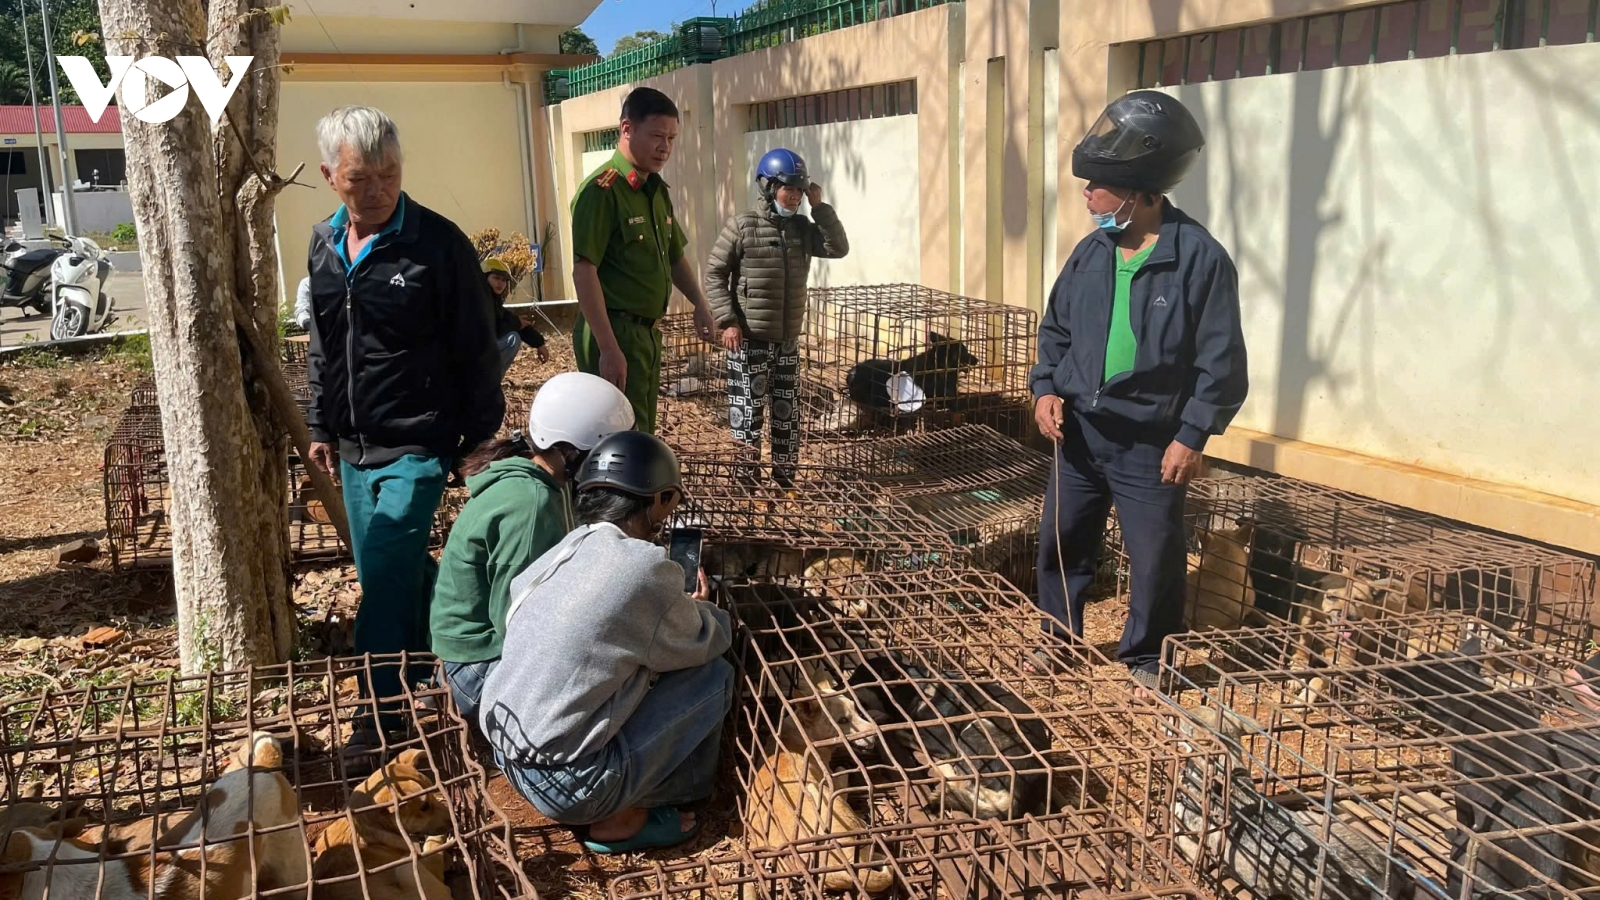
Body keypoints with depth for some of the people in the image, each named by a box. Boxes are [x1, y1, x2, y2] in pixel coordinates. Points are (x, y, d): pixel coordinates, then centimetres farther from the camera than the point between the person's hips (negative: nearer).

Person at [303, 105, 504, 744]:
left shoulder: (438, 243, -13)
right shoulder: (323, 245, 6)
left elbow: (477, 350, -9)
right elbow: (321, 348, 17)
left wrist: (481, 436, -8)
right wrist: (321, 425, 17)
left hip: (416, 447, -6)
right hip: (354, 448, 7)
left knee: (386, 585, -8)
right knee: (401, 573, 16)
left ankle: (385, 716, 6)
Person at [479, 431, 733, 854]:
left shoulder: (554, 557, 5)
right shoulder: (644, 566, -17)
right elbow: (709, 642, 0)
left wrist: (678, 609, 23)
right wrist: (700, 609, 21)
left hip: (507, 756, 8)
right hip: (568, 784, -8)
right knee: (714, 675, 2)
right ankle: (624, 817, 8)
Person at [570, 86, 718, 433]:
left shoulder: (657, 190, 12)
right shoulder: (602, 190, -15)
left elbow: (674, 257, 24)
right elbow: (584, 272, -20)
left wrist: (699, 304, 9)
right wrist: (608, 349, -24)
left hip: (647, 331, 9)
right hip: (613, 331, -9)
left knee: (643, 434, 15)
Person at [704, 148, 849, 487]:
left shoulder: (802, 229, 7)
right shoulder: (742, 226, -8)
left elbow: (839, 249, -2)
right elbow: (714, 274, -7)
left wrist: (819, 206, -6)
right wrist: (727, 321, -14)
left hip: (788, 340, 5)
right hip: (749, 339, -5)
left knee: (787, 410, 12)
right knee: (747, 408, -1)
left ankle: (784, 474, 24)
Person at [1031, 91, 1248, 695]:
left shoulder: (1200, 259, -13)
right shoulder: (1091, 253, 4)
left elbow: (1221, 362, -12)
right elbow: (1056, 330, 15)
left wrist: (1193, 436, -15)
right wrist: (1046, 389, 0)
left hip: (1149, 444, -5)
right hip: (1077, 433, 5)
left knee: (1156, 559, 5)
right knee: (1061, 542, 15)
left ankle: (1145, 658, 26)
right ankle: (1059, 640, 34)